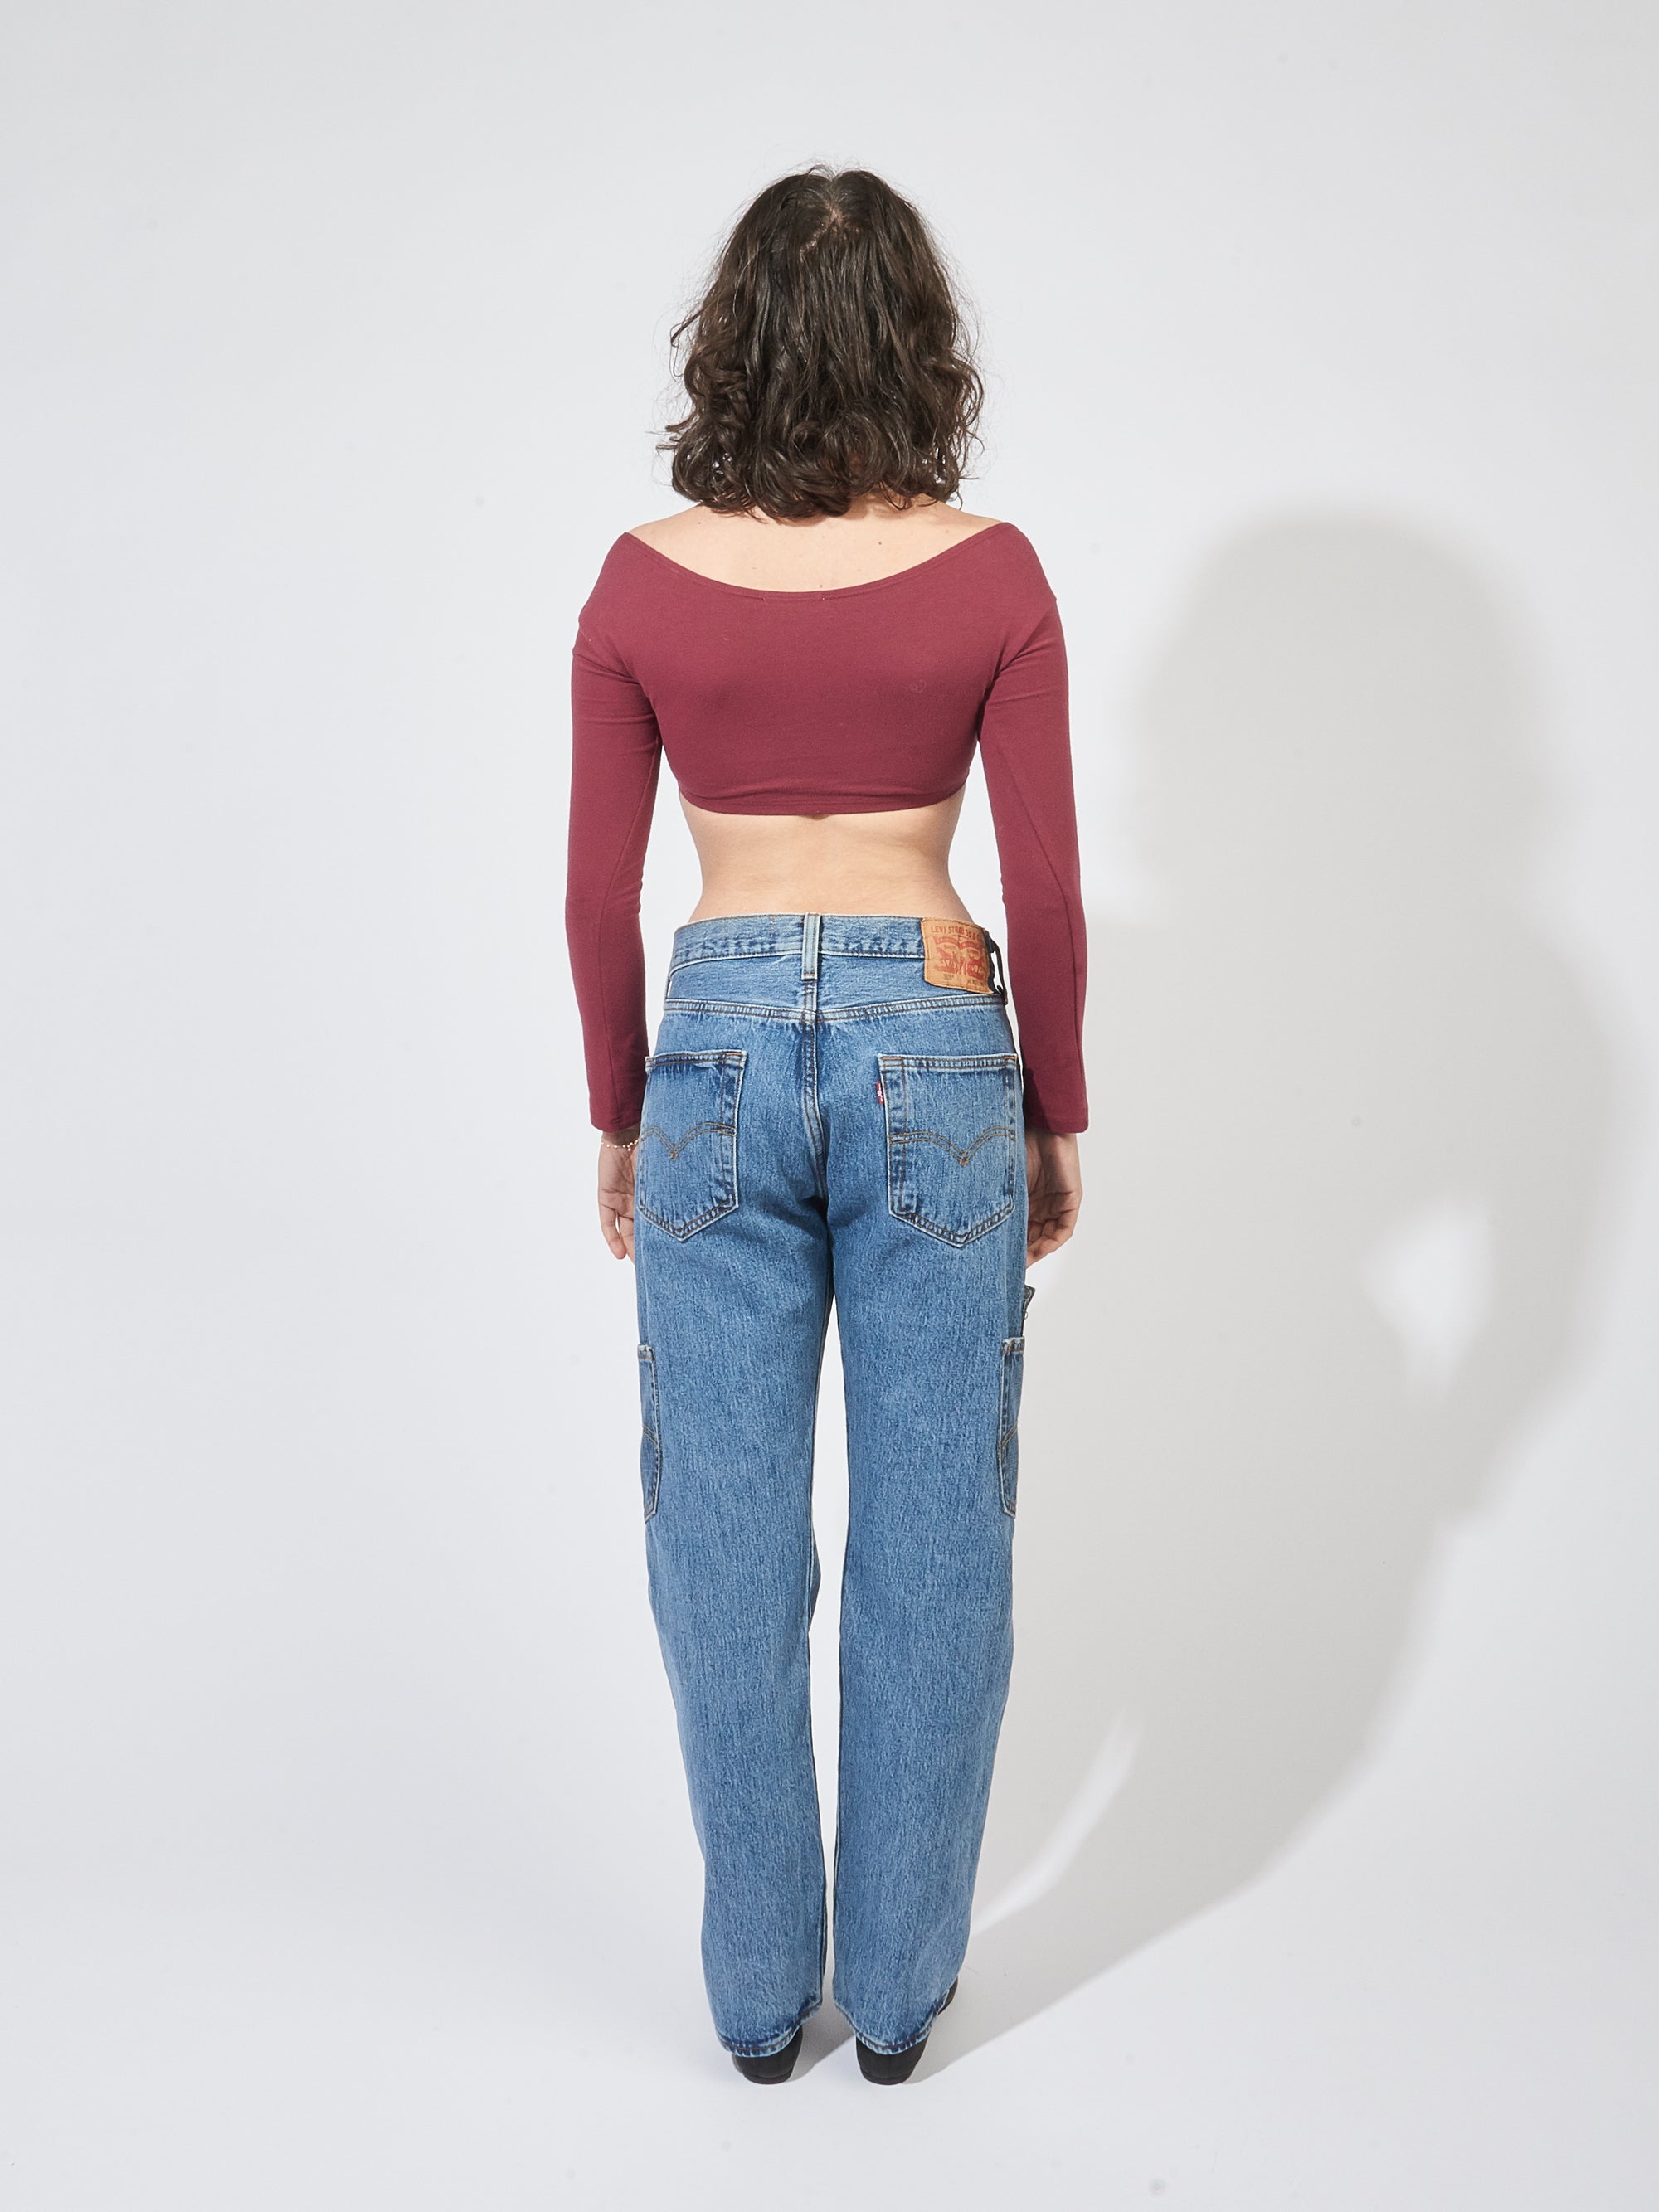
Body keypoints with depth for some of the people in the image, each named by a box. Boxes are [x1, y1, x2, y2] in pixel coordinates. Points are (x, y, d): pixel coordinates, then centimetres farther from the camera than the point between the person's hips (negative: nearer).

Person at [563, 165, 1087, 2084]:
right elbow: (1045, 890, -3)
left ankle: (759, 1992, 27)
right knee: (934, 1542, 11)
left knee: (728, 1543, 12)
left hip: (718, 1046, 1)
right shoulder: (990, 575, -4)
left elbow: (597, 894, 1)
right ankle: (898, 1988, 26)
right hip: (929, 1043, 0)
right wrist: (1055, 1117, 9)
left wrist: (620, 1121, 13)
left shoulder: (643, 584, -2)